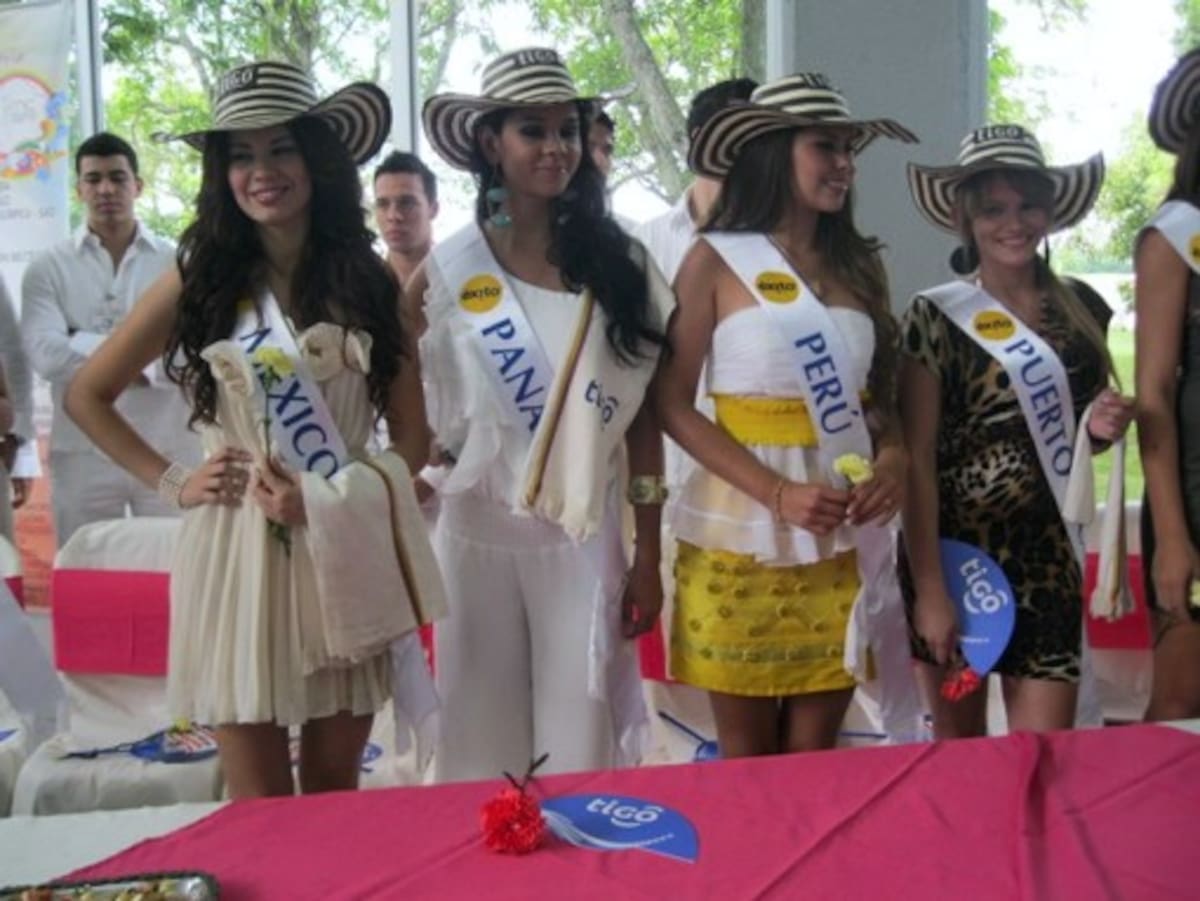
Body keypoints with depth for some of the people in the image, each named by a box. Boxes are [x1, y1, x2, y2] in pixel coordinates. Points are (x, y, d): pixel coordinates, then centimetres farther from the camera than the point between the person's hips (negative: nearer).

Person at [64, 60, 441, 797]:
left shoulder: (370, 283, 4)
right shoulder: (199, 281, 1)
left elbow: (413, 438, 5)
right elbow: (87, 395, 10)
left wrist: (332, 497, -11)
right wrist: (171, 481, 0)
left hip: (346, 556, 1)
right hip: (238, 554, -1)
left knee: (337, 788, 15)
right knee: (260, 806, 8)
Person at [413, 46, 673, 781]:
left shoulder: (619, 261, 1)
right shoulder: (448, 270, -1)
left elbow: (642, 418, 2)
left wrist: (649, 554, 1)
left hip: (585, 533, 0)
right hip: (480, 531, 0)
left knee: (580, 741, 7)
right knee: (485, 734, 10)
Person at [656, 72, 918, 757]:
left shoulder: (861, 263, 9)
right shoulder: (716, 260, -4)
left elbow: (882, 393, 16)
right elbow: (673, 405, -7)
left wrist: (894, 459, -7)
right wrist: (777, 493, -18)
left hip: (844, 539, 4)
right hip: (742, 536, -4)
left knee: (816, 755, 11)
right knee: (747, 759, 8)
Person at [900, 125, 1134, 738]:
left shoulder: (1083, 308, 7)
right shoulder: (935, 316, -8)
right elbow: (916, 459, -11)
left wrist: (1103, 429, -4)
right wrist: (928, 588, -15)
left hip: (1049, 553, 4)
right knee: (957, 751, 11)